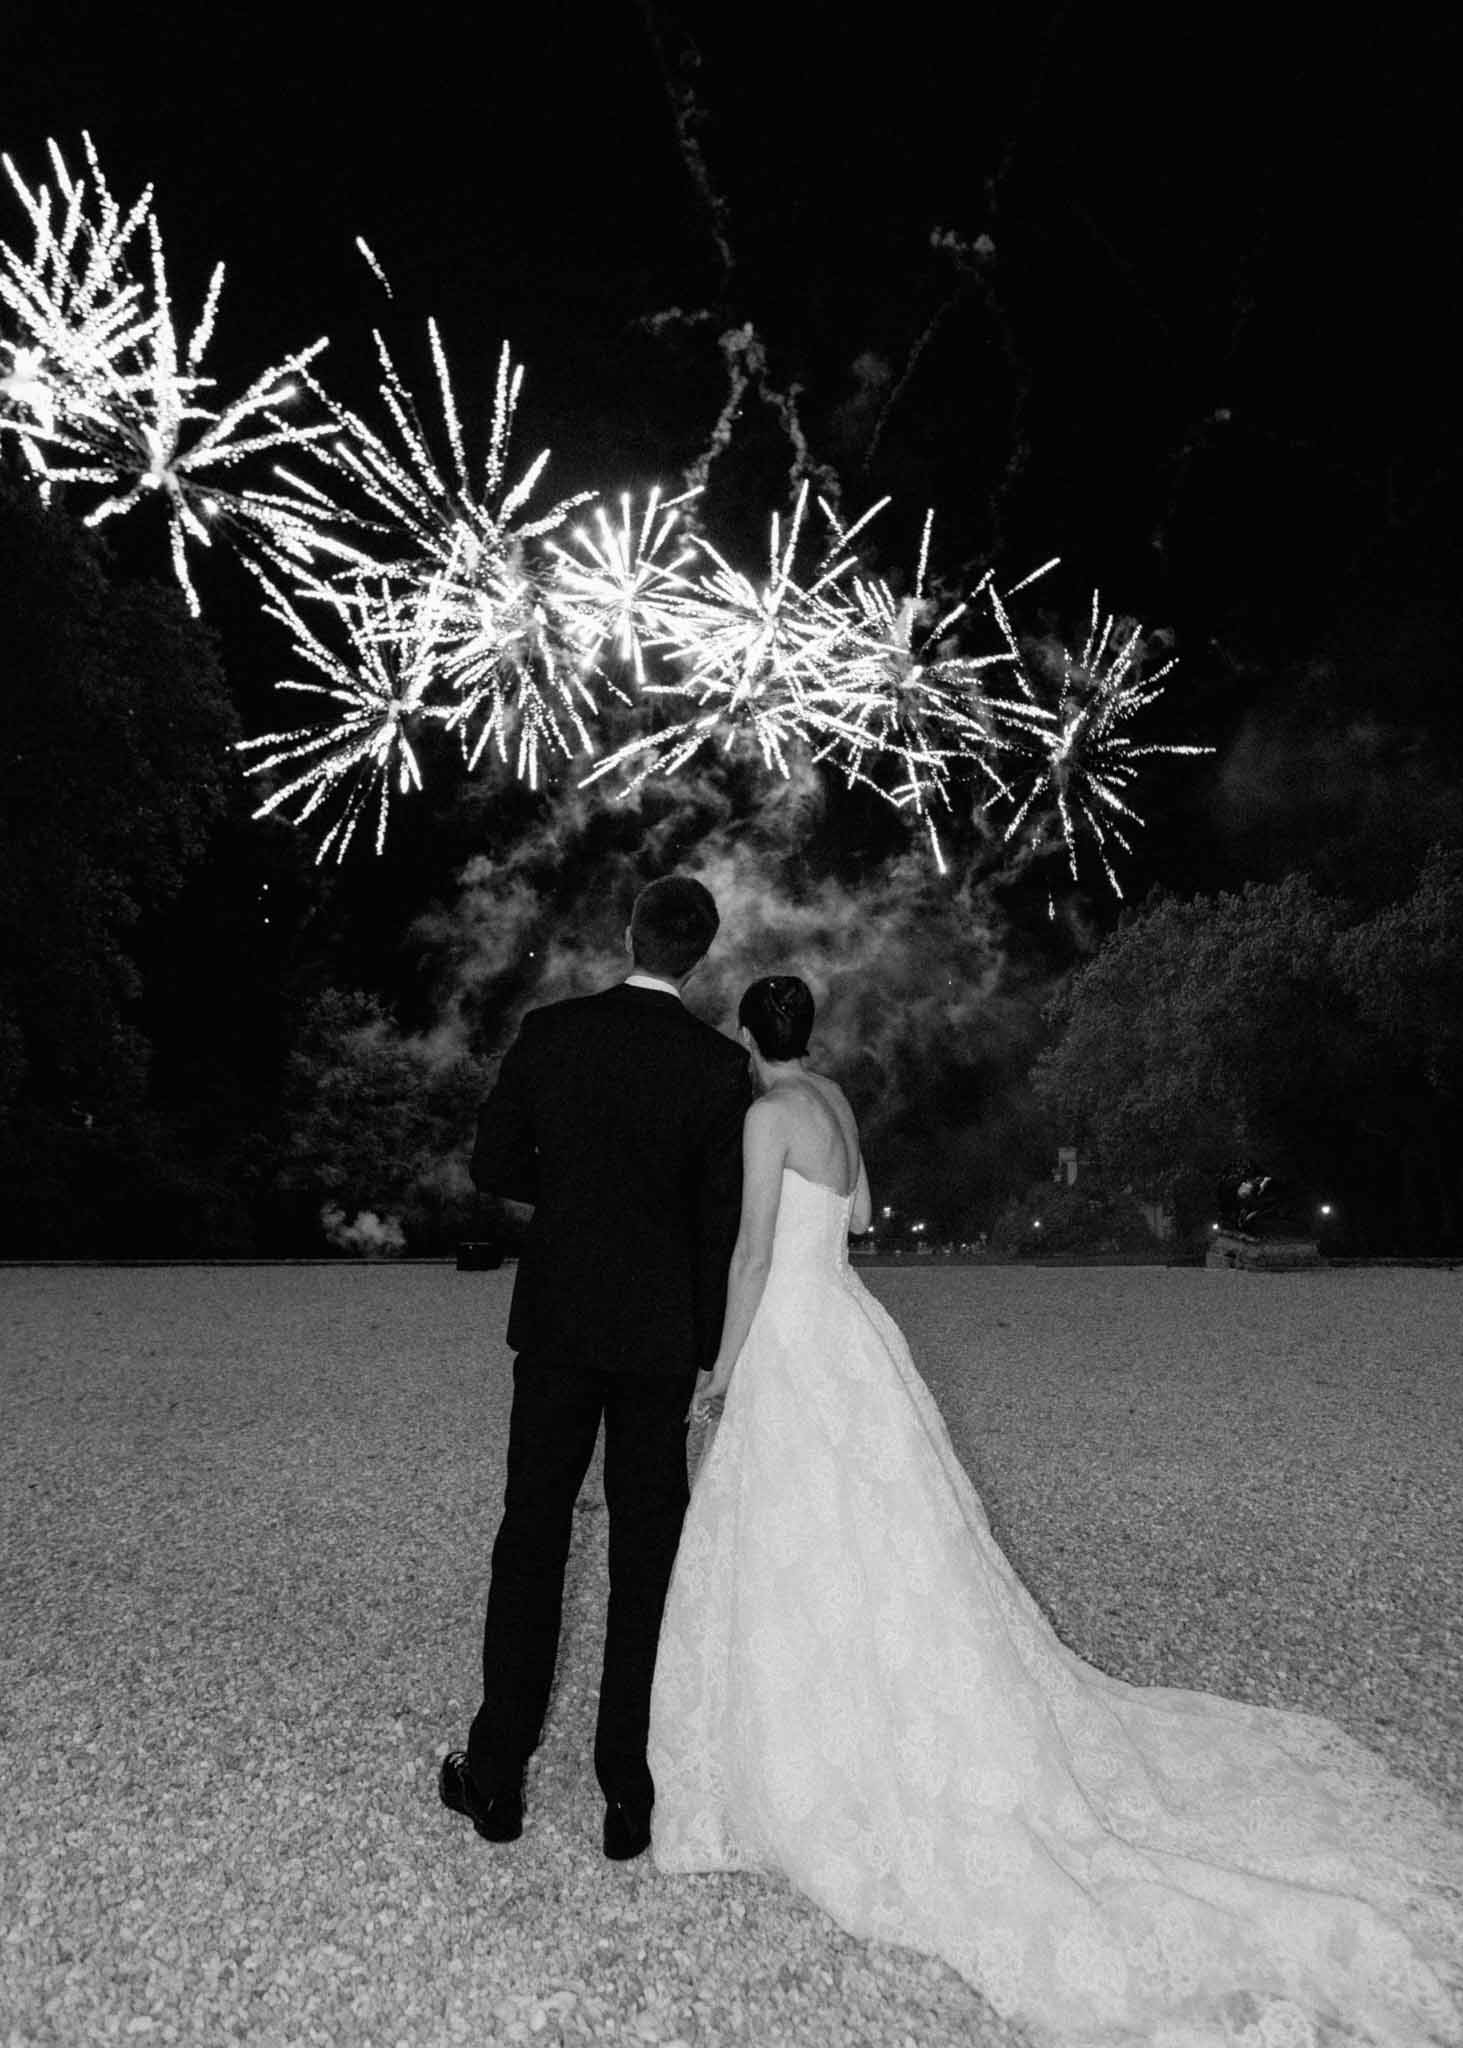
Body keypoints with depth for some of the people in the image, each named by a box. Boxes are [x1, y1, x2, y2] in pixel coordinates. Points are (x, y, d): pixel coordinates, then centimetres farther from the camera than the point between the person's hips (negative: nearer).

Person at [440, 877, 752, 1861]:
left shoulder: (549, 1032, -5)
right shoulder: (720, 1064, -8)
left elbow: (493, 1166, 1)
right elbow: (720, 1222, -5)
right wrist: (711, 1353, 6)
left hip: (557, 1318, 1)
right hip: (661, 1334, -1)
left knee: (532, 1535, 14)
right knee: (647, 1555, 11)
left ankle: (498, 1777, 25)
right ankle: (629, 1790, 20)